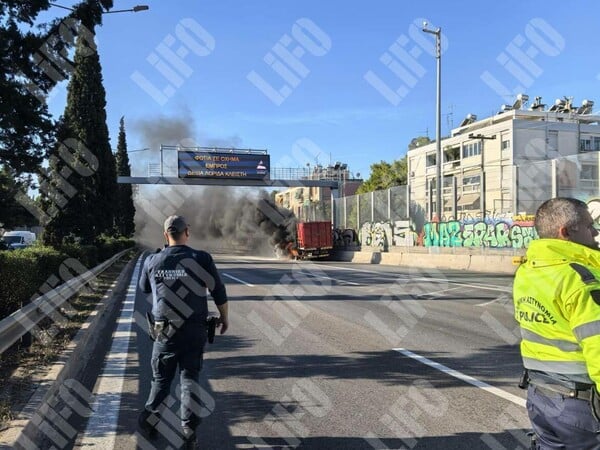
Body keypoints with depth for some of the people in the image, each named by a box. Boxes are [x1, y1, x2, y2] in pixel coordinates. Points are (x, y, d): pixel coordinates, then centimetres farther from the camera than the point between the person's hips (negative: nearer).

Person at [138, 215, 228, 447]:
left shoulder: (152, 261, -4)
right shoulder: (202, 259, -9)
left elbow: (144, 288, 16)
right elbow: (219, 292, -3)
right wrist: (224, 317, 13)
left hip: (164, 331, 1)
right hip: (194, 331, -1)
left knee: (161, 377, 17)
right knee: (190, 376, 10)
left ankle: (149, 418, 14)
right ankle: (189, 427, 7)